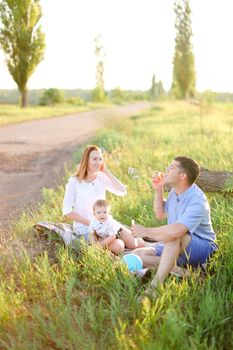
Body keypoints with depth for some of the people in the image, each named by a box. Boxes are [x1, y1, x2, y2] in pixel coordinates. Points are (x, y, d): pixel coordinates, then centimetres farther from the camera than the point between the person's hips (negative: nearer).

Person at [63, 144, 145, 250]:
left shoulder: (102, 177, 1)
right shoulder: (75, 182, -11)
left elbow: (123, 191, -12)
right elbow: (67, 211, -11)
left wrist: (106, 171, -12)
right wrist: (89, 222, -17)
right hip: (85, 228, -5)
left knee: (135, 244, -10)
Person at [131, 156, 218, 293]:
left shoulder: (197, 201, -27)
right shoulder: (175, 191, 1)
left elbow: (175, 231, -41)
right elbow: (160, 214, 18)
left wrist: (146, 231, -26)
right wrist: (158, 190, 3)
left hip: (204, 249, -9)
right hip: (175, 247, 9)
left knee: (174, 237, -40)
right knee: (137, 255, -4)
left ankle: (154, 287, -38)